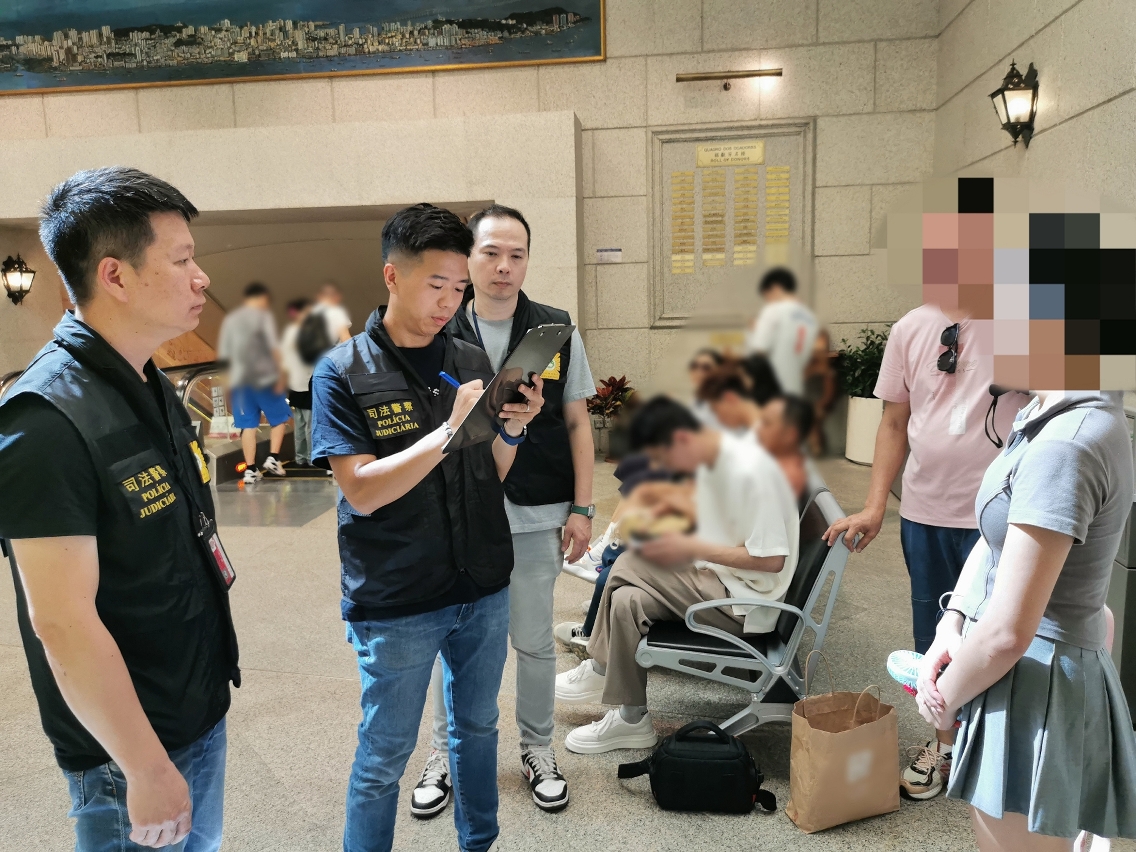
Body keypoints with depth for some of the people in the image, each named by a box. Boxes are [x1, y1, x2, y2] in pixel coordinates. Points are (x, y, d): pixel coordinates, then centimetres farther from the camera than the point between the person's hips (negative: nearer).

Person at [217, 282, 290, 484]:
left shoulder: (229, 319, 11)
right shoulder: (264, 316, -4)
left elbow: (224, 353, 10)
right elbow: (273, 348, -12)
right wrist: (281, 375, -9)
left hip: (240, 379, 4)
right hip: (265, 377, -4)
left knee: (248, 424, 6)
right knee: (279, 418, 12)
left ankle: (251, 469, 2)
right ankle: (273, 458, 0)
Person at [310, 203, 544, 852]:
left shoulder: (473, 361, 2)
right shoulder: (344, 373, -10)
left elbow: (492, 477, 7)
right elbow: (363, 492, -17)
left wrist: (513, 428, -13)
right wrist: (449, 431, -26)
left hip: (484, 589, 5)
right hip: (396, 602, -5)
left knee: (478, 727, 22)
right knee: (384, 758, 11)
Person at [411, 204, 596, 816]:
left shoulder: (557, 332, 0)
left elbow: (577, 423, 3)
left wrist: (582, 508, -2)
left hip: (536, 515, 0)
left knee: (534, 641, 13)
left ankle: (537, 748, 34)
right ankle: (446, 752, 33)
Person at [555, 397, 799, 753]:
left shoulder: (748, 471, -25)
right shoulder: (711, 459, 3)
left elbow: (771, 559, -25)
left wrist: (691, 548, -20)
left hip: (746, 601, -9)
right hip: (718, 577, 9)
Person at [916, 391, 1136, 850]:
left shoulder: (1065, 448, -28)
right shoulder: (1050, 414, 2)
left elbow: (1007, 632, -28)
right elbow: (995, 536, 11)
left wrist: (945, 697, -10)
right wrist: (952, 621, -4)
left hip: (1033, 691, -8)